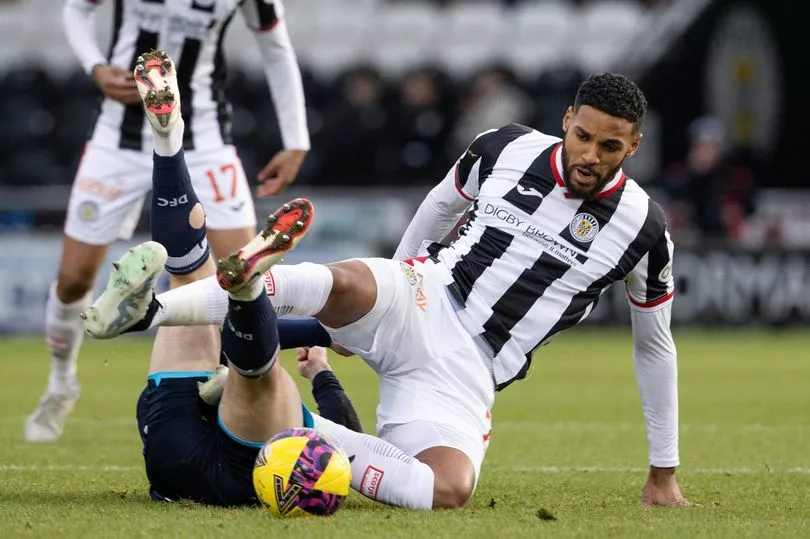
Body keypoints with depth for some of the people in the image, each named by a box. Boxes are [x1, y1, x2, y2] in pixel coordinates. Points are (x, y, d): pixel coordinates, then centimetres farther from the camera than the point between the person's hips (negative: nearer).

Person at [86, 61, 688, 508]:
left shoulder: (642, 228, -2)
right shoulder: (503, 150, 1)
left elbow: (656, 346, 11)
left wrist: (663, 472, 14)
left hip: (468, 372, 0)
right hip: (423, 303, 0)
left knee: (451, 491, -33)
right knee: (345, 283, -39)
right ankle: (148, 309, -46)